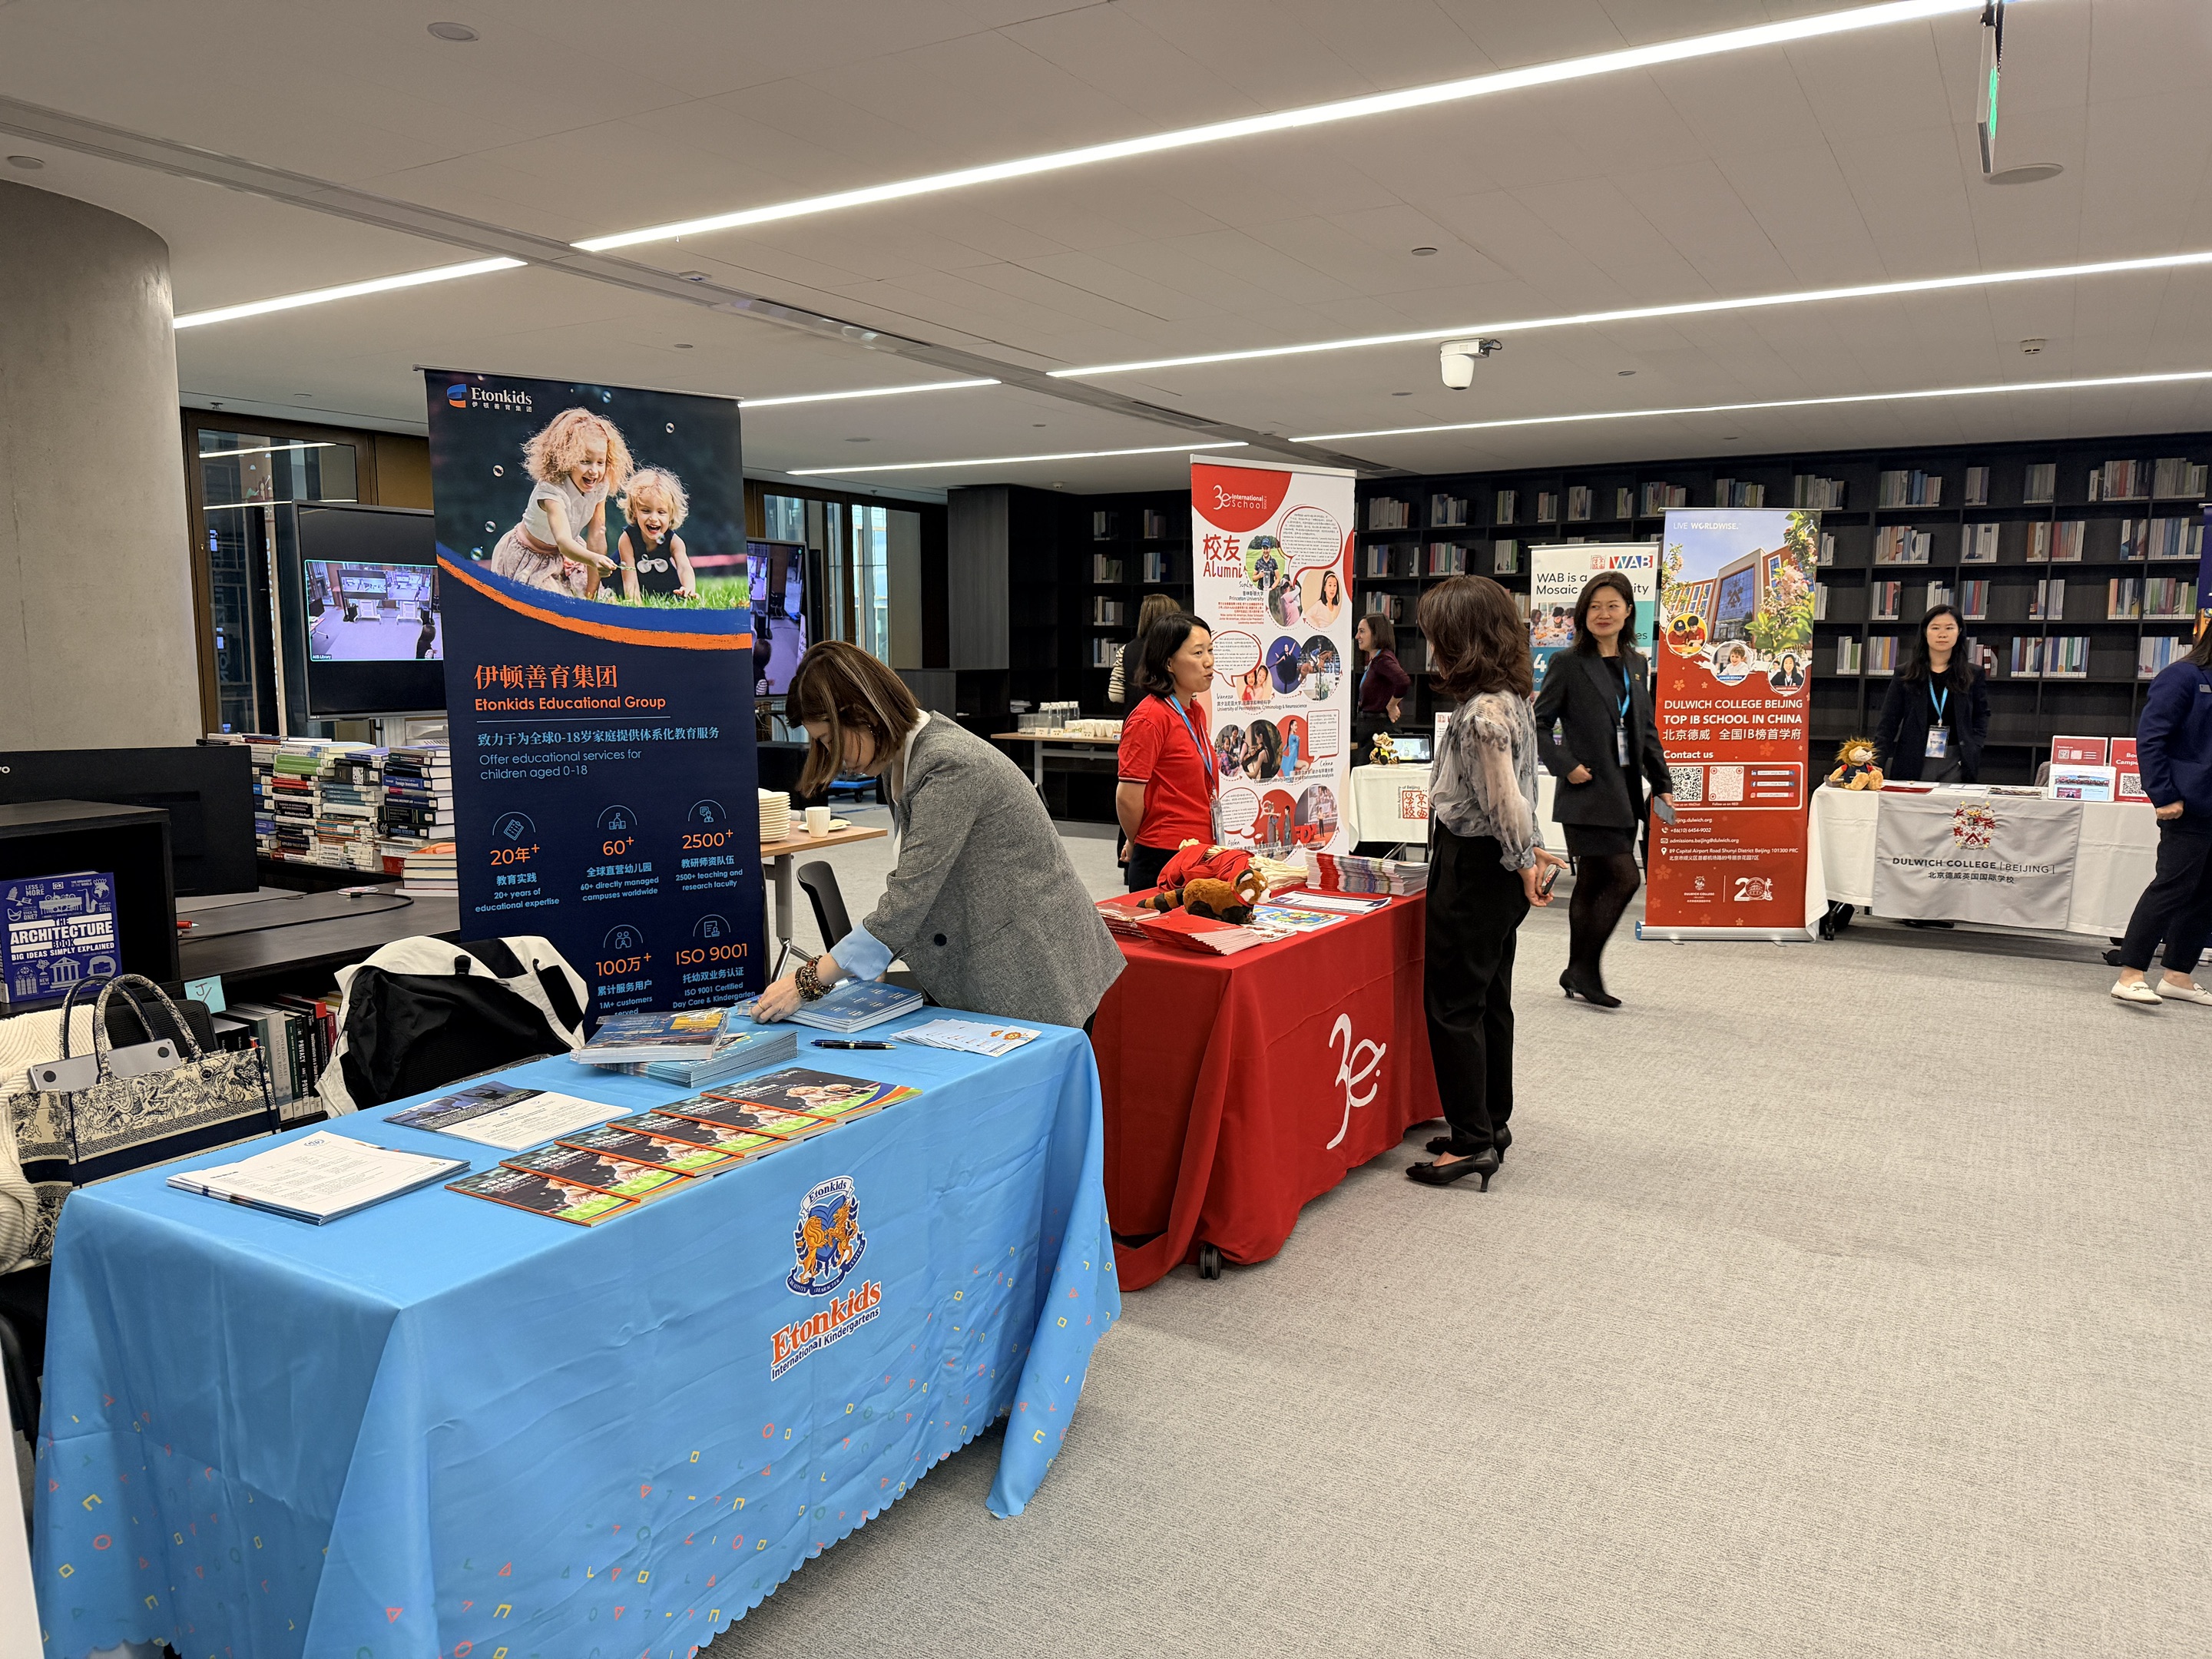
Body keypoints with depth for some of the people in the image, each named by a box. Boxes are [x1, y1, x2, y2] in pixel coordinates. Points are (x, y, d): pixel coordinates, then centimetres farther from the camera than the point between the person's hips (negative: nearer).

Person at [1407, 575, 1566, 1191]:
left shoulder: (1481, 712, -22)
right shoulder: (1512, 697, 9)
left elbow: (1505, 802, -22)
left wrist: (1523, 862, -12)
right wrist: (1531, 849, 17)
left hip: (1472, 867, -10)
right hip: (1493, 870, 10)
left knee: (1451, 1003, -1)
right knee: (1489, 999, 17)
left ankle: (1472, 1142, 5)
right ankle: (1491, 1123, 28)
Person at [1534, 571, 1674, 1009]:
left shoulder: (1637, 665, 14)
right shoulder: (1568, 664, -5)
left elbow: (1647, 731, 19)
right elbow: (1539, 723, -4)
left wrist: (1663, 784, 14)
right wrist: (1565, 766, -14)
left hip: (1624, 793, 6)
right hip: (1587, 793, -6)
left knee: (1593, 885, 11)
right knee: (1624, 876, -13)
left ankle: (1577, 975, 18)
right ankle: (1585, 968, -2)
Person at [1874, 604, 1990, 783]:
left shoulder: (1974, 675, 9)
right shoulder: (1905, 676, 5)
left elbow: (1981, 718, 13)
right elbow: (1887, 724, 3)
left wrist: (1971, 752, -4)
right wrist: (1876, 765, -10)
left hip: (1957, 764, 0)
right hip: (1912, 765, 0)